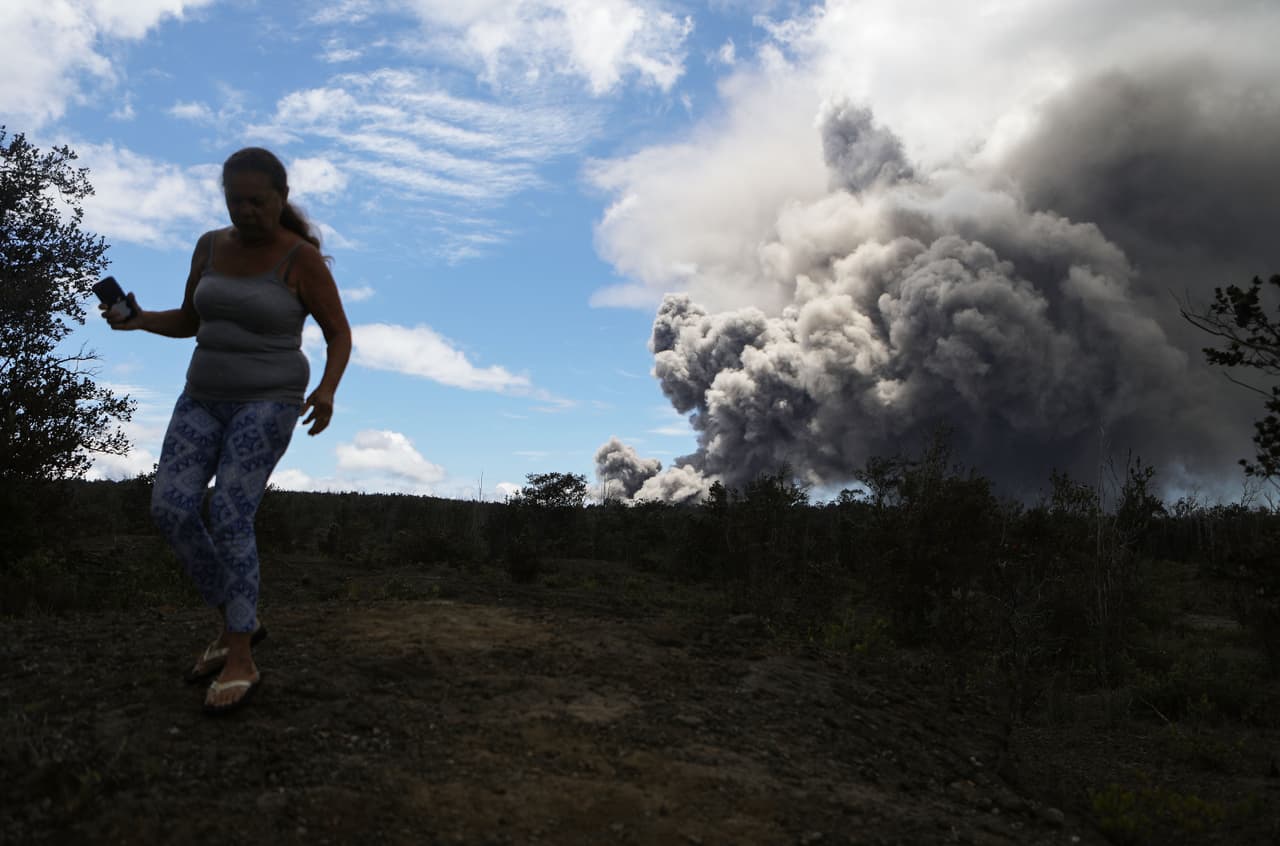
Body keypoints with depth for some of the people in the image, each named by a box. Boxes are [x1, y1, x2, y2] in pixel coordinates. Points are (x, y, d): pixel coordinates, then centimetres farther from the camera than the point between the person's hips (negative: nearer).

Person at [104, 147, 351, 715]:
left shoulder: (304, 260, -9)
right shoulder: (212, 246, 7)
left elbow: (340, 336, -5)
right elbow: (188, 322, 14)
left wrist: (327, 391, -23)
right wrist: (136, 319, -7)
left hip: (267, 404, -6)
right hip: (206, 400, 6)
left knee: (228, 517, -21)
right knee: (170, 510, -9)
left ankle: (240, 661, -11)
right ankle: (237, 622, 8)